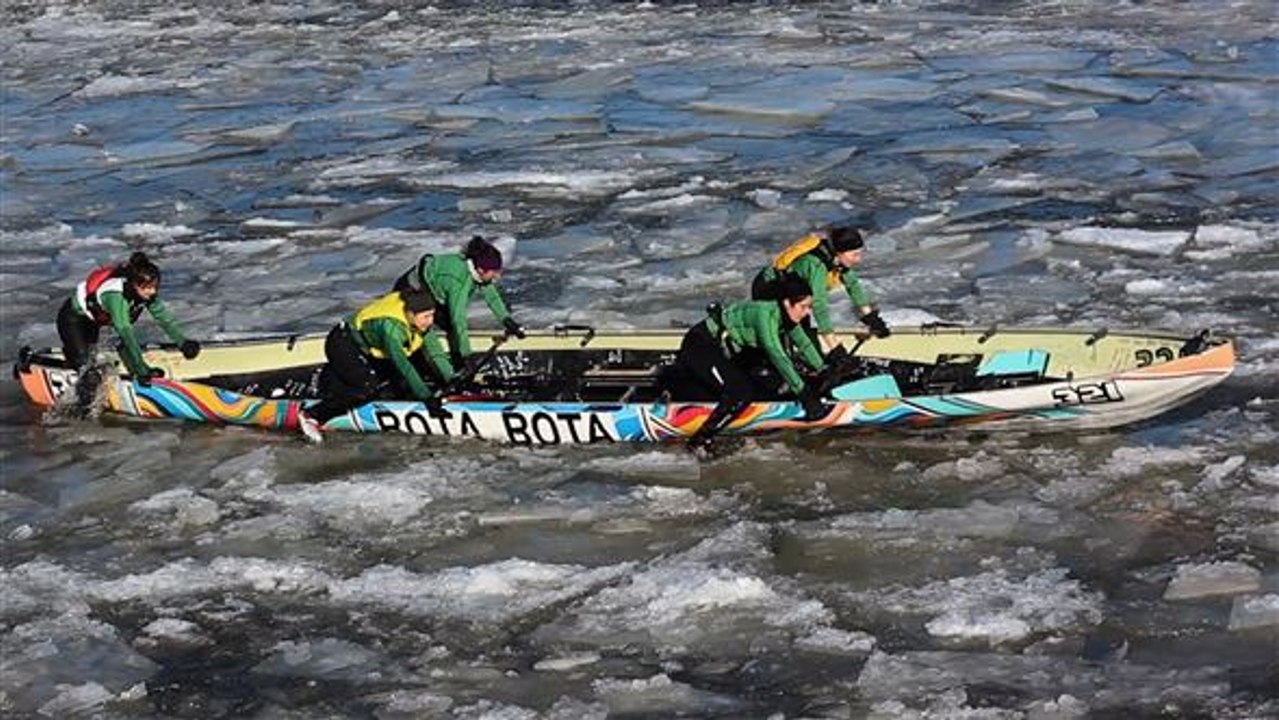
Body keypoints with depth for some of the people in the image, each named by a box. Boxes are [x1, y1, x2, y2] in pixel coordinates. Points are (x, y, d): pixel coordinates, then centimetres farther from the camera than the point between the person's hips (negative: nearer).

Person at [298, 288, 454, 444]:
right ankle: (312, 416, -20)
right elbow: (403, 365, -39)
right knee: (371, 388, -23)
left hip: (365, 348, 9)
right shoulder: (391, 325, -35)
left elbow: (435, 352, -6)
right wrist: (427, 398, -40)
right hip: (341, 345, -9)